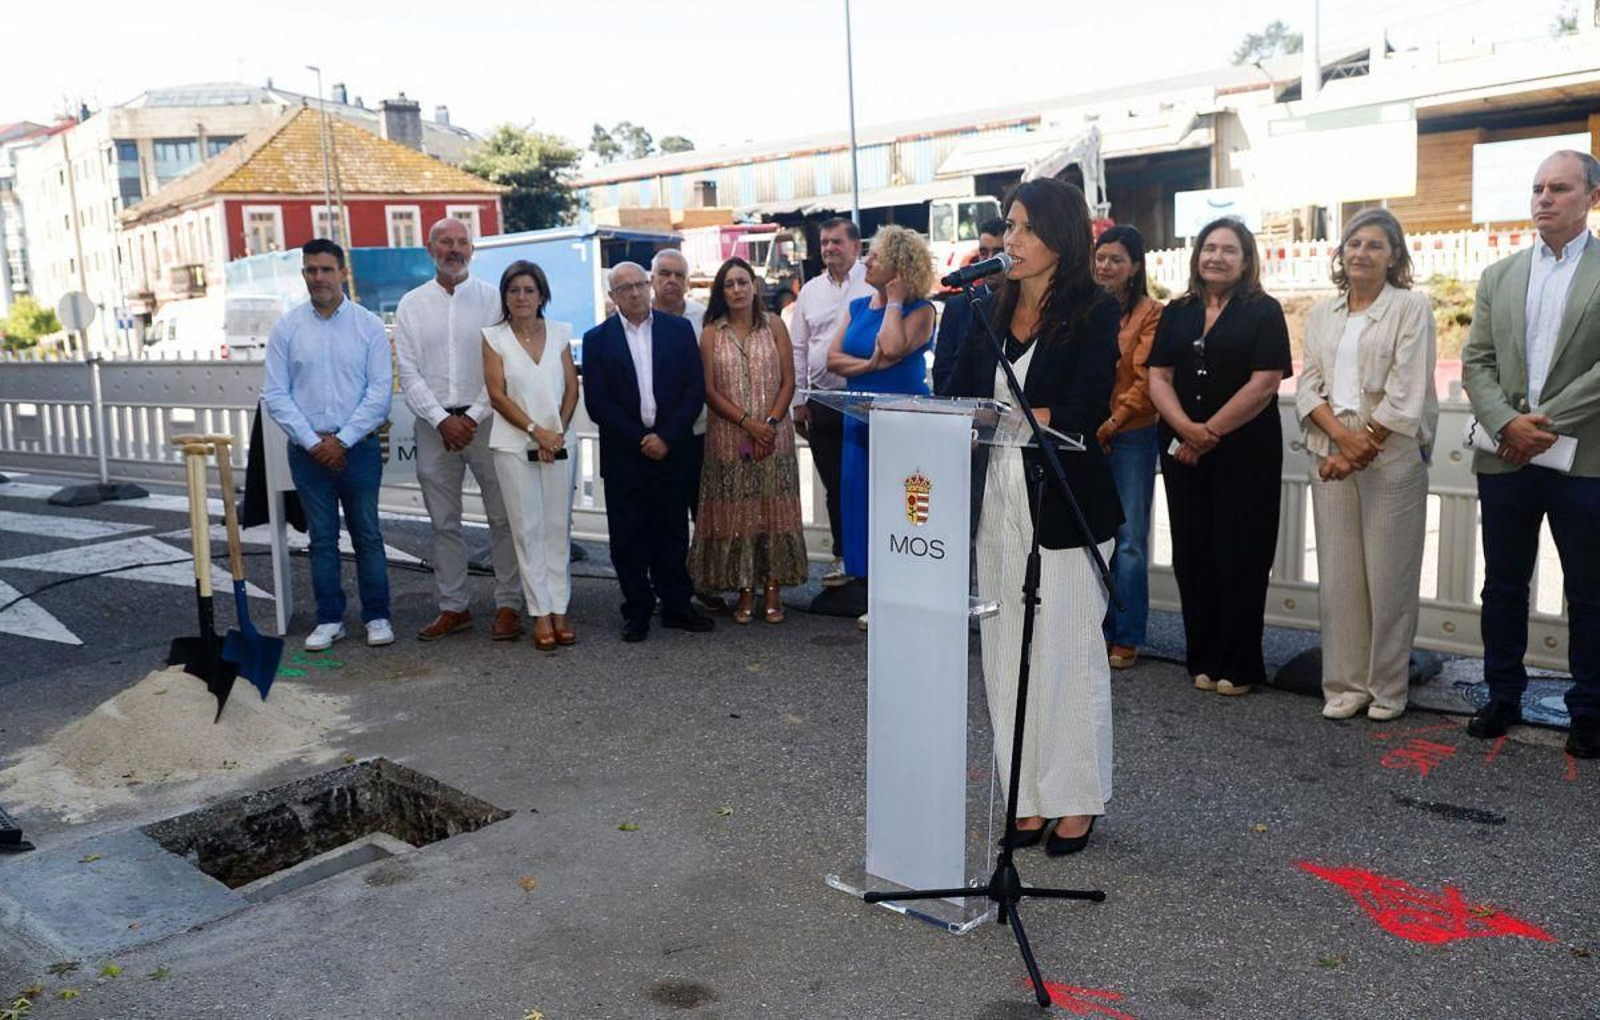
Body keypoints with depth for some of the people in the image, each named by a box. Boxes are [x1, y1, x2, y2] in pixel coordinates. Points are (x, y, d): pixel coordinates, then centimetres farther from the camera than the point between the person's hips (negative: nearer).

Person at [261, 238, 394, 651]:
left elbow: (380, 390, -5)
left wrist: (342, 440, -11)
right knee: (322, 539, 8)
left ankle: (377, 616, 14)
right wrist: (313, 442, -8)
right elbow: (275, 394, 1)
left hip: (358, 447, -1)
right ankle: (329, 618, 18)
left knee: (367, 535, 5)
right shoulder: (287, 328, 3)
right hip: (308, 450, 1)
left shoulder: (369, 325, 0)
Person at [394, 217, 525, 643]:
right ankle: (453, 607, 18)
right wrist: (442, 420, -9)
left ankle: (509, 605, 7)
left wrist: (473, 418, -11)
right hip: (434, 424, 2)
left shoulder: (493, 298, 2)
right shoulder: (412, 304, 8)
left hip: (486, 421, -2)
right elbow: (408, 374, 2)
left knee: (503, 516, -1)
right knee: (444, 523, 8)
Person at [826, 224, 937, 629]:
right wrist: (869, 365, -14)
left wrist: (894, 301, -12)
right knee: (864, 506, 8)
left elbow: (892, 348, -25)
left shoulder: (920, 310, -7)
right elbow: (833, 358, 3)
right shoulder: (857, 307, 11)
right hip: (861, 421, 6)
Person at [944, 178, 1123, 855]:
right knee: (1007, 654, 8)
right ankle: (1028, 798, 20)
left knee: (1069, 652, 3)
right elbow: (956, 397, 4)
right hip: (998, 500, 5)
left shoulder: (1095, 312, -5)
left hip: (1065, 505, -5)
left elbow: (1082, 413, -16)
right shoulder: (992, 311, 11)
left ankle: (1075, 800, 18)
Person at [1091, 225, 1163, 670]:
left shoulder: (1150, 312, -1)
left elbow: (1147, 381, -7)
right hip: (1084, 436, 4)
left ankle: (1127, 637, 8)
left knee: (1129, 540, -1)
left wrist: (1110, 424, -14)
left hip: (1129, 437, -3)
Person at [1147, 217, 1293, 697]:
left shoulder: (1263, 312, 0)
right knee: (1191, 554, 6)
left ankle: (1239, 666, 9)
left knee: (1239, 557, -1)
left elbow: (1264, 383, -10)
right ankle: (1202, 659, 17)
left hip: (1245, 454, -4)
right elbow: (1159, 378, 4)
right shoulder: (1177, 313, 12)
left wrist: (1209, 433, -13)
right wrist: (1186, 429, -13)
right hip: (1182, 453, 4)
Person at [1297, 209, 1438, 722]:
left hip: (1392, 455, -4)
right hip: (1330, 454, 4)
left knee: (1389, 573, 1)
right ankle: (1346, 683, 13)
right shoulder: (1321, 313, 13)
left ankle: (1387, 687, 12)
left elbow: (1405, 391, -7)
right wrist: (1341, 434, -11)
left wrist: (1362, 447, -11)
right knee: (1338, 572, 4)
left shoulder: (1411, 307, 0)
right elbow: (1308, 385, 6)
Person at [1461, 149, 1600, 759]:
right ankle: (1503, 697, 23)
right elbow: (1476, 363, 5)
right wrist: (1507, 423, -10)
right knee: (1503, 586, 11)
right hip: (1506, 457, 4)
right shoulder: (1499, 276, 11)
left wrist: (1547, 422, -15)